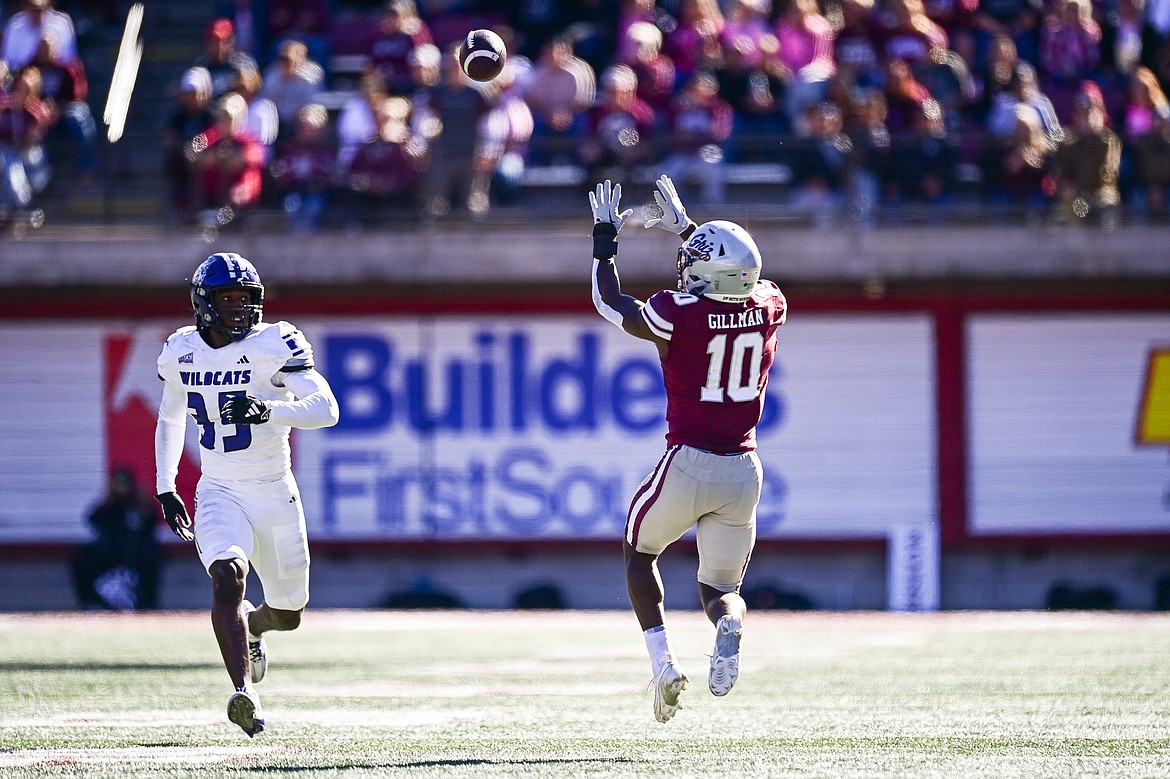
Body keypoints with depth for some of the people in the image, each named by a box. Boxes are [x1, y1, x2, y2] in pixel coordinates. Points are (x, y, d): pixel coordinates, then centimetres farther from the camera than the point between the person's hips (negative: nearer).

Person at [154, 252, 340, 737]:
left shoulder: (273, 345, -12)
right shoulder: (181, 352, 1)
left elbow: (326, 409, -21)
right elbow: (170, 418, 20)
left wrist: (268, 410, -37)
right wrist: (165, 488, 17)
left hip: (276, 496, 0)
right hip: (220, 495, 1)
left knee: (289, 615, 13)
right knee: (227, 576, -30)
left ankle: (252, 626, 50)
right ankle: (245, 692, -35)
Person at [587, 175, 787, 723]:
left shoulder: (680, 314, -13)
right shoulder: (769, 309, 1)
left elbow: (610, 302, 5)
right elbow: (736, 278, 26)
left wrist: (605, 239, 18)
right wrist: (685, 226, 33)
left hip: (689, 462, -4)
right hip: (744, 469, 4)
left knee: (640, 551, 23)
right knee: (720, 588, 17)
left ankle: (663, 663, 4)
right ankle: (729, 623, -21)